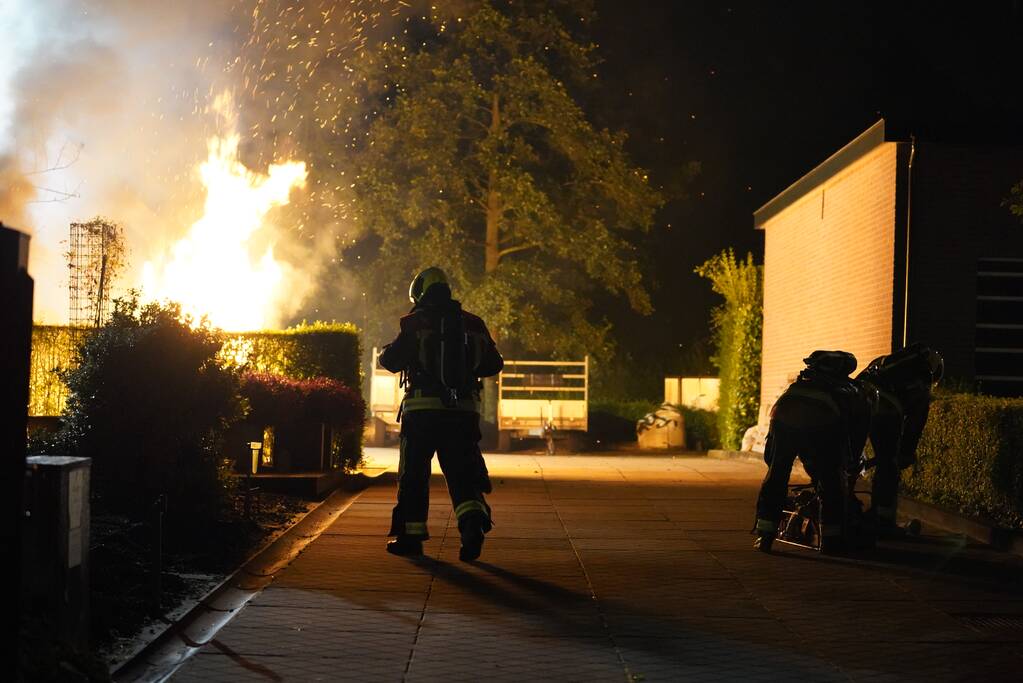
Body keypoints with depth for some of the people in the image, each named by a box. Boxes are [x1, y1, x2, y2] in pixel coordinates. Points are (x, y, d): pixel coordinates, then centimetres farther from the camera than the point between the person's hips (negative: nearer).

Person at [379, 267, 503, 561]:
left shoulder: (415, 322, -3)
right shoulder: (473, 323, 10)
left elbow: (392, 361, -5)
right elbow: (493, 364, 16)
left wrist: (386, 351, 17)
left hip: (423, 407, -3)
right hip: (465, 409, 3)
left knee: (414, 474, 8)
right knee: (461, 472, 6)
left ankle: (411, 535, 13)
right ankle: (473, 520, -18)